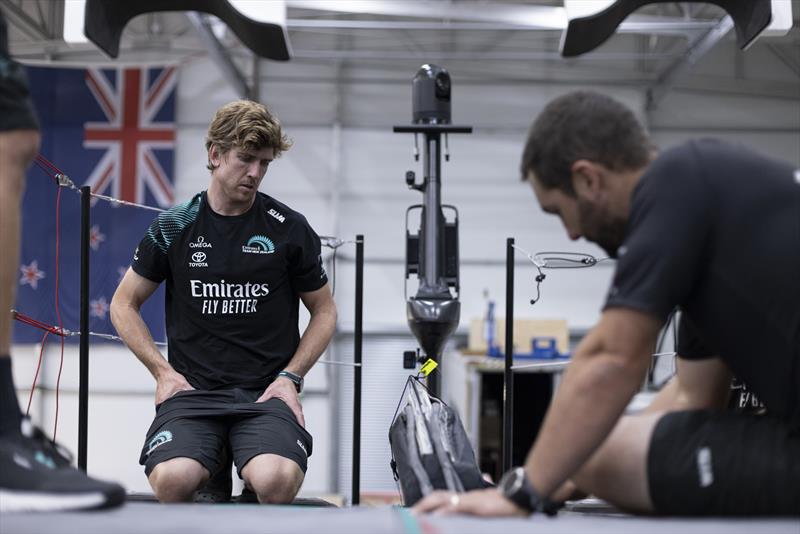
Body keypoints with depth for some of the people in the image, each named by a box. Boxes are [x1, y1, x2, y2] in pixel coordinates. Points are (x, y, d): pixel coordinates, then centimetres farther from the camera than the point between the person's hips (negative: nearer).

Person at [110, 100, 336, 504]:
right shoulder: (174, 226, 6)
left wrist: (290, 377, 0)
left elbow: (324, 311, 15)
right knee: (171, 480, -30)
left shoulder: (290, 228, 5)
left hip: (266, 394, -1)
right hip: (192, 391, 1)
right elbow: (124, 305, 15)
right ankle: (214, 473, 5)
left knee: (276, 482, -33)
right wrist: (163, 371, 1)